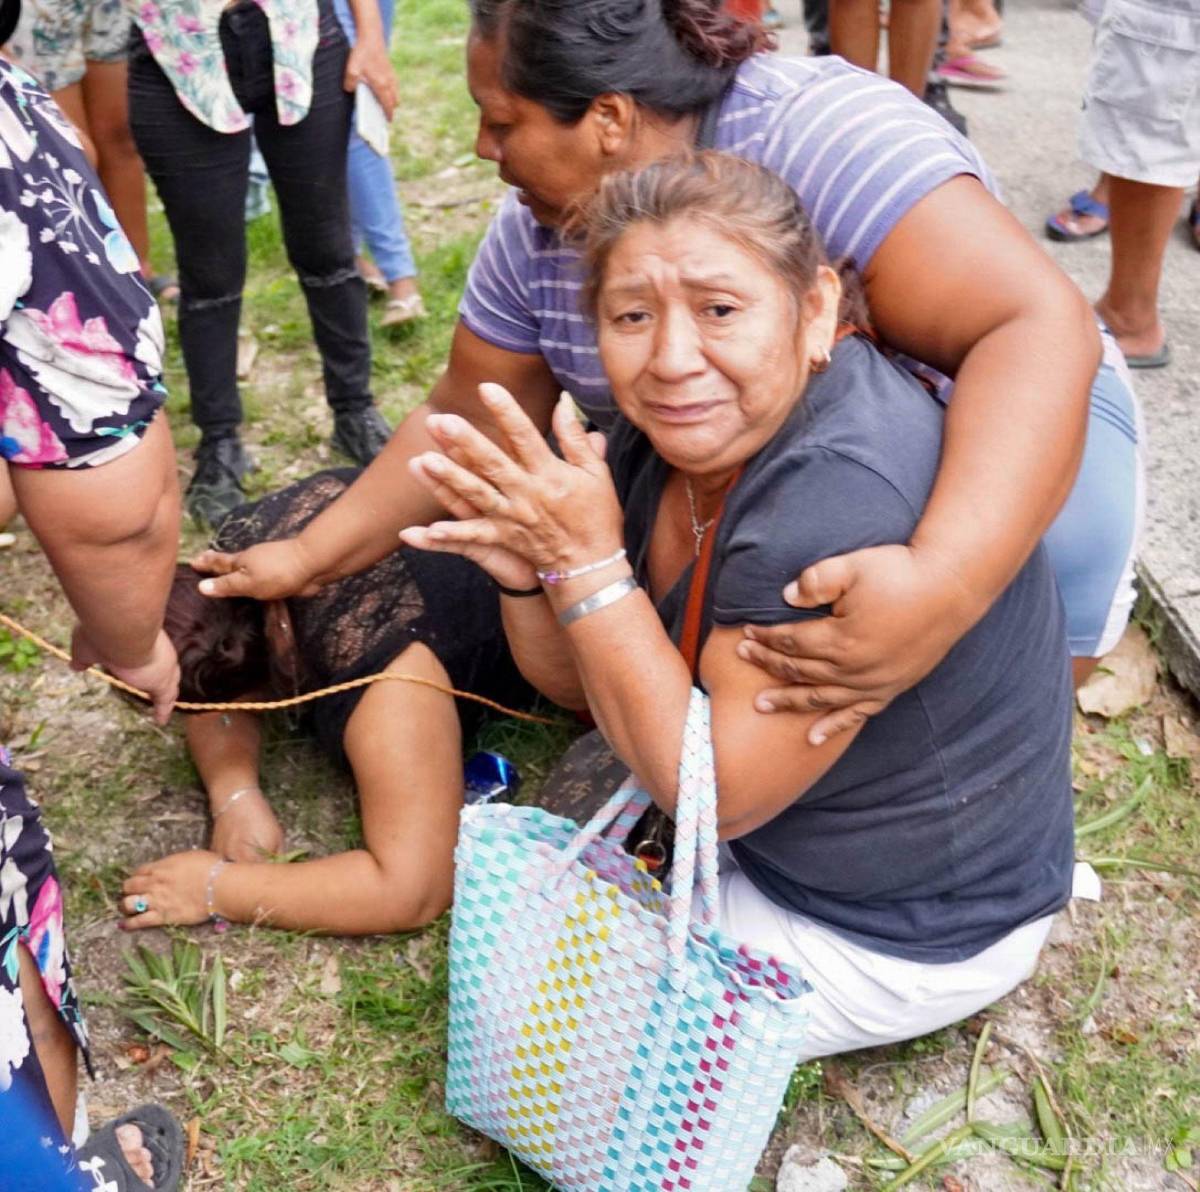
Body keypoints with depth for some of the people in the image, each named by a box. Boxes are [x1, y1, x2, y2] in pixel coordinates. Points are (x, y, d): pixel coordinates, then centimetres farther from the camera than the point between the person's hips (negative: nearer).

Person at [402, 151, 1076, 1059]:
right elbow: (583, 685, 0)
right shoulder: (678, 428, -10)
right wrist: (528, 574, -21)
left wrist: (587, 562, -32)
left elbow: (717, 792, -28)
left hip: (899, 935, -8)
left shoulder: (850, 499, -36)